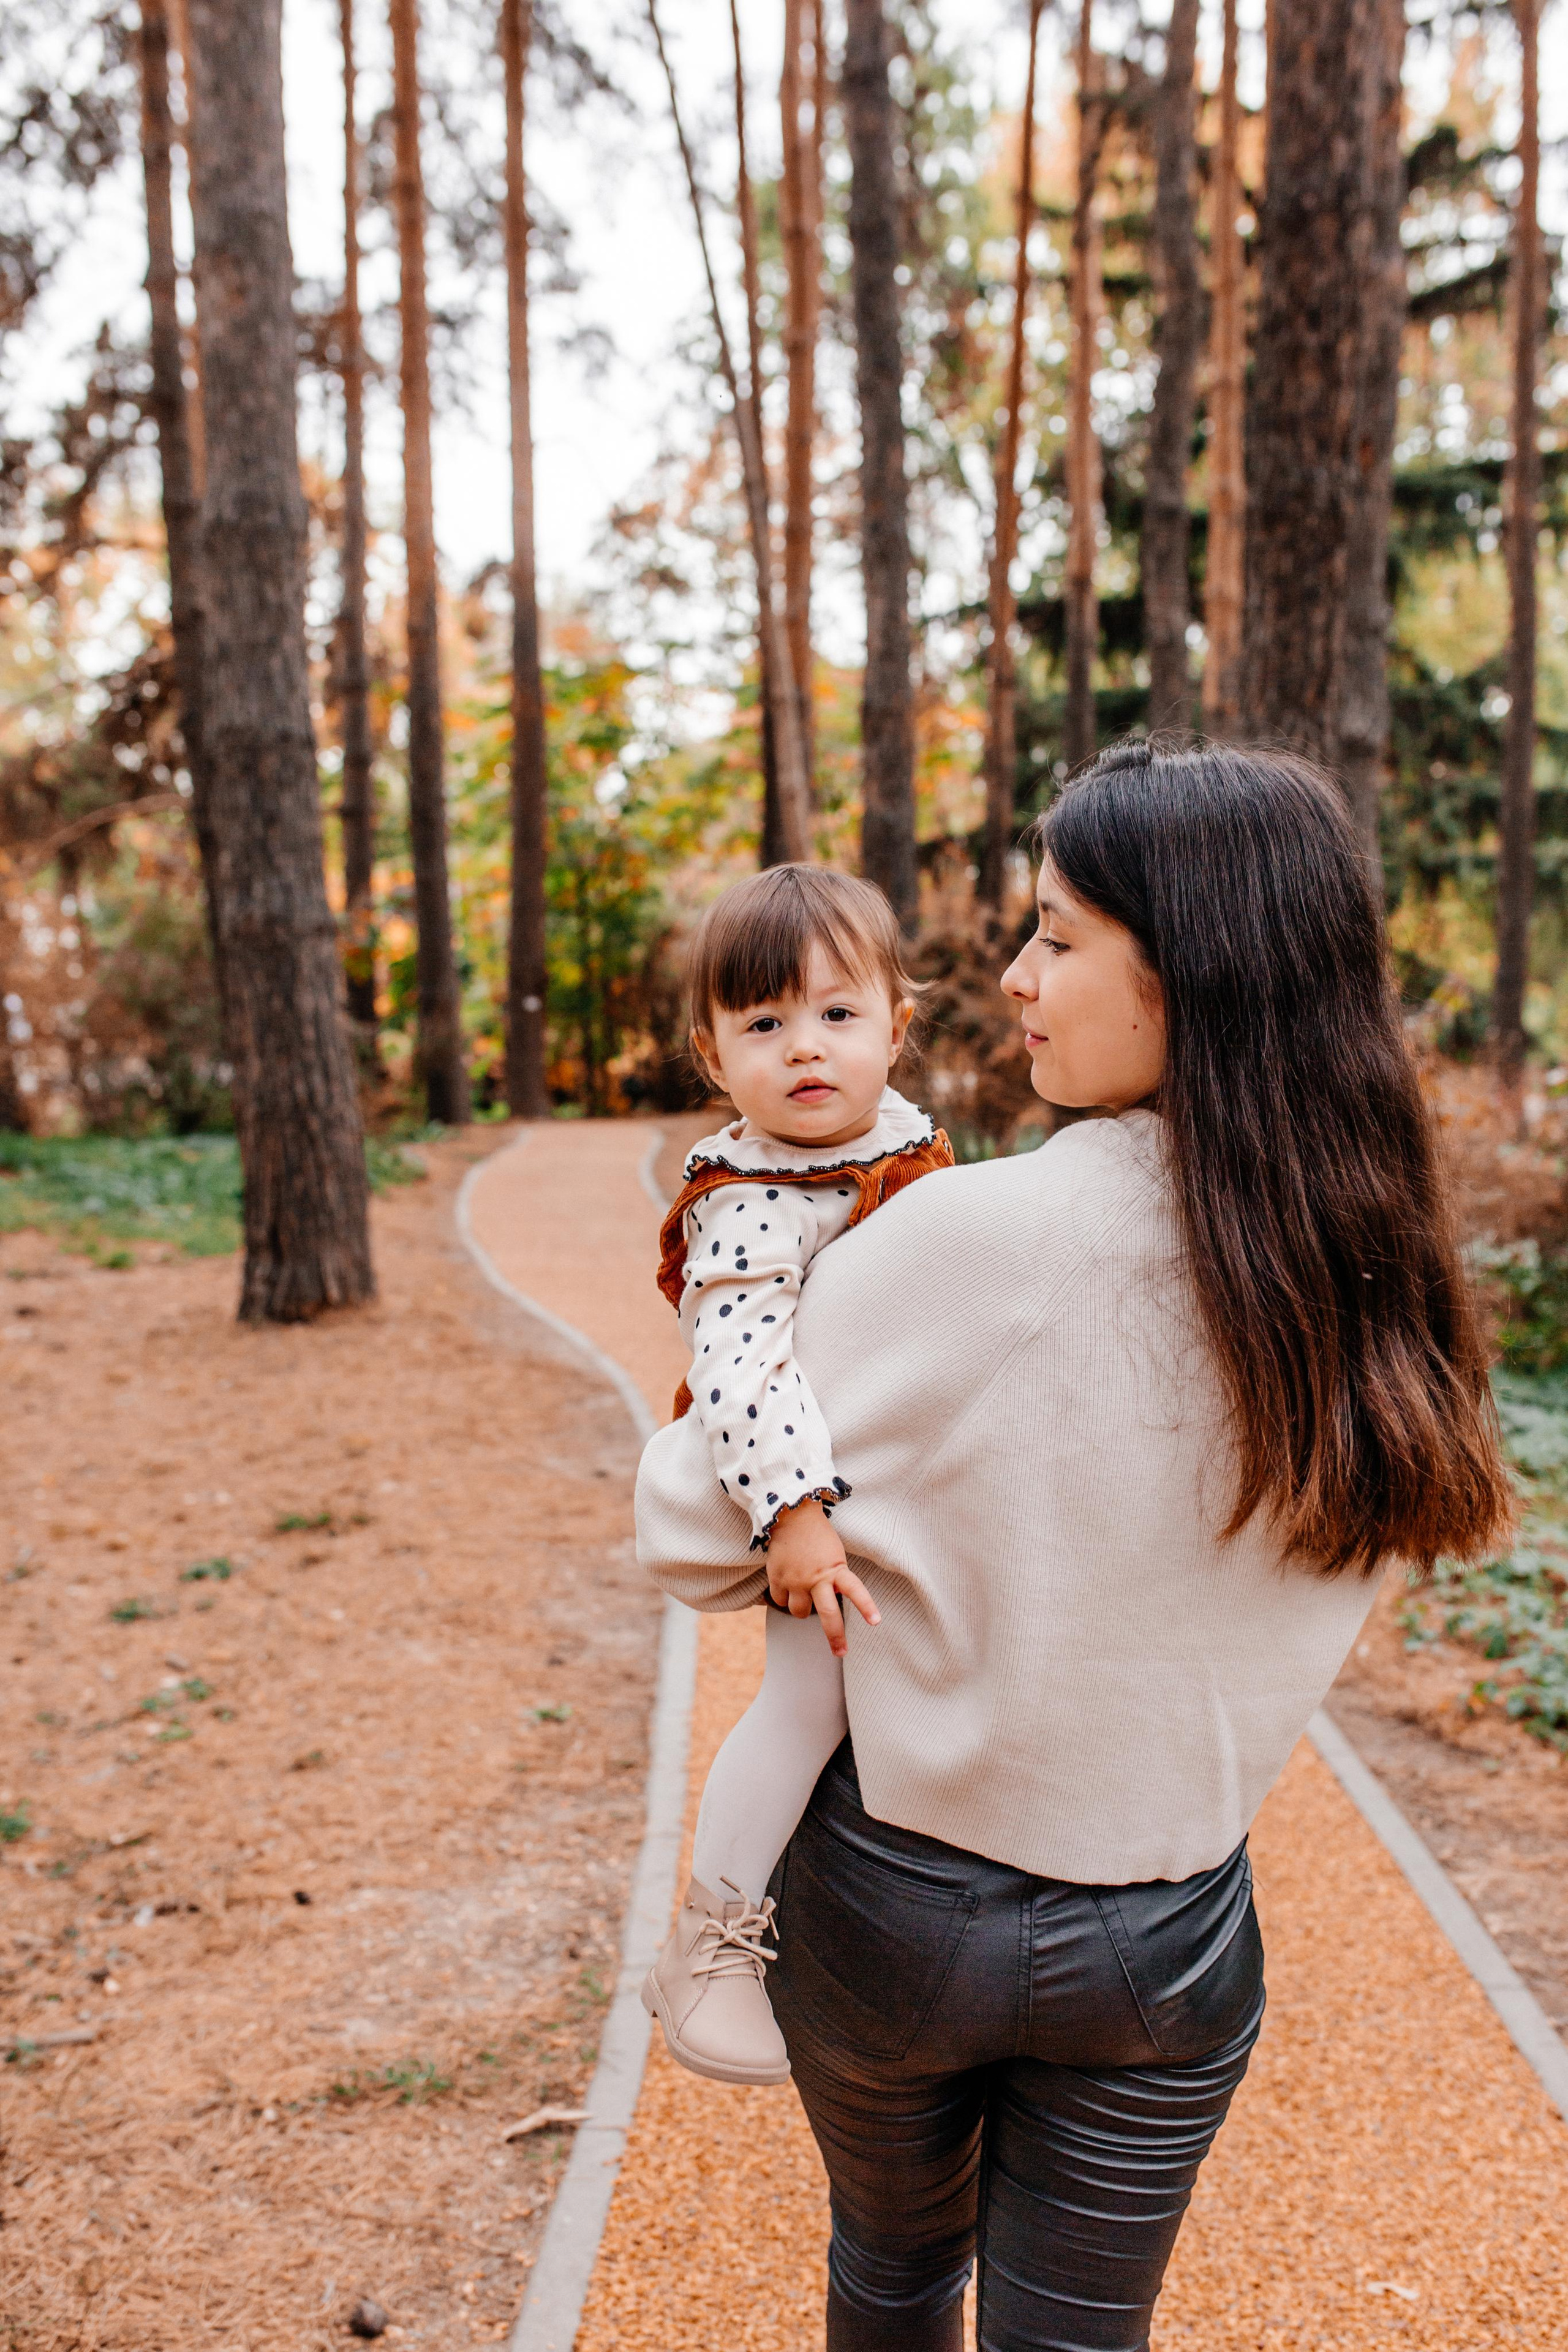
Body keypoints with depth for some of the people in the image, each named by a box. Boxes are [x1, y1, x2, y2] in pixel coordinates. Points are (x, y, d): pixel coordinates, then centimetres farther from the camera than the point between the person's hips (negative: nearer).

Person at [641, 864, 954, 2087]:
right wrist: (795, 1512, -46)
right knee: (815, 1684, -23)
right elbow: (740, 1363, -37)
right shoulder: (752, 1204, -25)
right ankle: (714, 1939, -4)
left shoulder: (909, 1138, 0)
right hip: (818, 1492, -8)